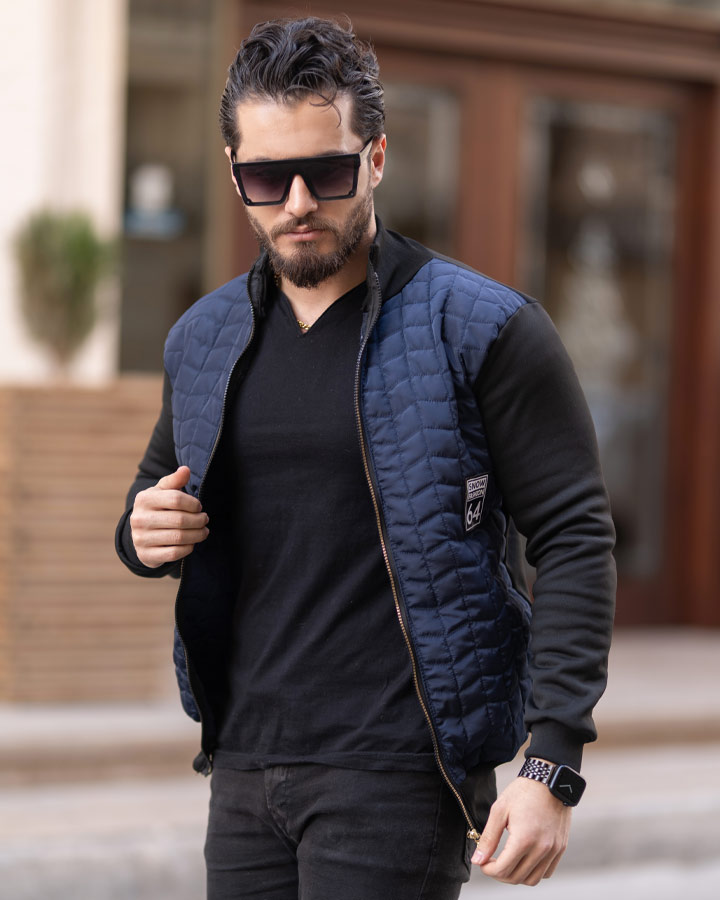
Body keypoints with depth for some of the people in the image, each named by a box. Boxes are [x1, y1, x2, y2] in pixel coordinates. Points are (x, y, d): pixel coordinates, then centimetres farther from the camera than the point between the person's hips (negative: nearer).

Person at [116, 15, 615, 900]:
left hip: (397, 771, -5)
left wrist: (552, 768, -17)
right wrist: (146, 533, -1)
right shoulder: (203, 339, 10)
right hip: (246, 766, 6)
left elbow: (574, 543, -9)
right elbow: (154, 491, 25)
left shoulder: (484, 331, -7)